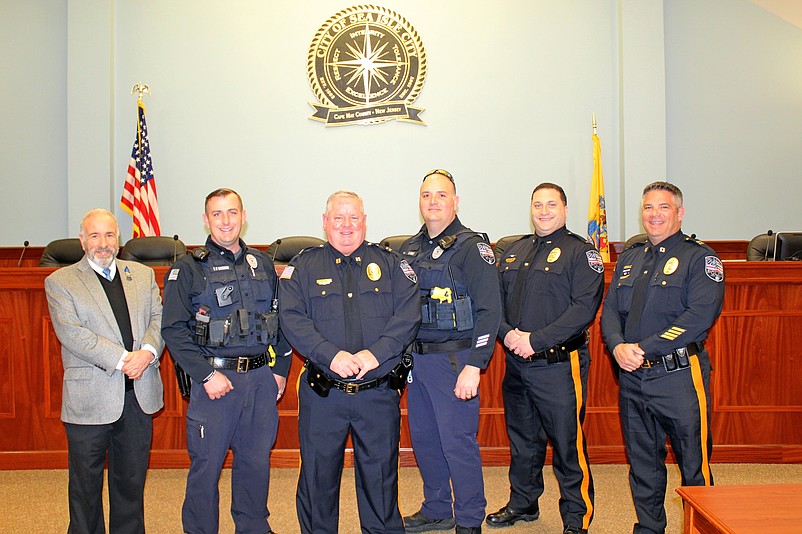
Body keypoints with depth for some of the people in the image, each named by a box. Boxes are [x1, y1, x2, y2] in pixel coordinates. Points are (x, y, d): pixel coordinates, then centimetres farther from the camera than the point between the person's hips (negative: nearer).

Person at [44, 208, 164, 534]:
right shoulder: (60, 282, 0)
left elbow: (159, 319, 5)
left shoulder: (143, 275, 13)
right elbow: (71, 332, -12)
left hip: (139, 394, 3)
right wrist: (122, 359, -19)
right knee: (86, 484, 9)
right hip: (90, 399, -3)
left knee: (132, 480, 15)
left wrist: (147, 352, -15)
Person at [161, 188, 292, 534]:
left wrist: (280, 369, 8)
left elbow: (281, 320, 16)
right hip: (215, 378, -4)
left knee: (256, 460, 13)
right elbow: (173, 329, -7)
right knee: (206, 465, 3)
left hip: (261, 378, 4)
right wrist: (206, 375, -14)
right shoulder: (188, 269, -2)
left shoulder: (262, 264, 11)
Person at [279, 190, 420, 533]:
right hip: (322, 393, 0)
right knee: (318, 476, 10)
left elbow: (408, 315, -3)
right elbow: (293, 319, -6)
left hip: (379, 393, 1)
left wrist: (375, 353, -18)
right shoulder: (303, 266, 6)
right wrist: (331, 355, -19)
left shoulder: (390, 264, 8)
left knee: (380, 476, 10)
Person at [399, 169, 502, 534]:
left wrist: (473, 366, -21)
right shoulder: (409, 248, 12)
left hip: (453, 359, -7)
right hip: (415, 358, 7)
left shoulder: (471, 246, -8)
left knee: (458, 442, -2)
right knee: (423, 438, 15)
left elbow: (489, 310, -15)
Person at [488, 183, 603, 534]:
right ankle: (522, 503, 34)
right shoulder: (514, 252, 15)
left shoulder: (581, 252, -4)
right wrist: (508, 334, -8)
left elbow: (584, 307, -15)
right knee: (522, 440, 18)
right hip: (515, 363, 6)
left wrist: (535, 340, -18)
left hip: (559, 364, -6)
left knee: (568, 444, 0)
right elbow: (495, 300, 12)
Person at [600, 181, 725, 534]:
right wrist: (618, 346, -11)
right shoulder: (629, 259, 15)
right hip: (632, 377, 6)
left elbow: (700, 316, -16)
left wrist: (644, 348, -20)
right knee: (642, 463, 15)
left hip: (680, 376, -5)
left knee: (694, 464, 3)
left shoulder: (699, 258, -4)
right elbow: (610, 310, 10)